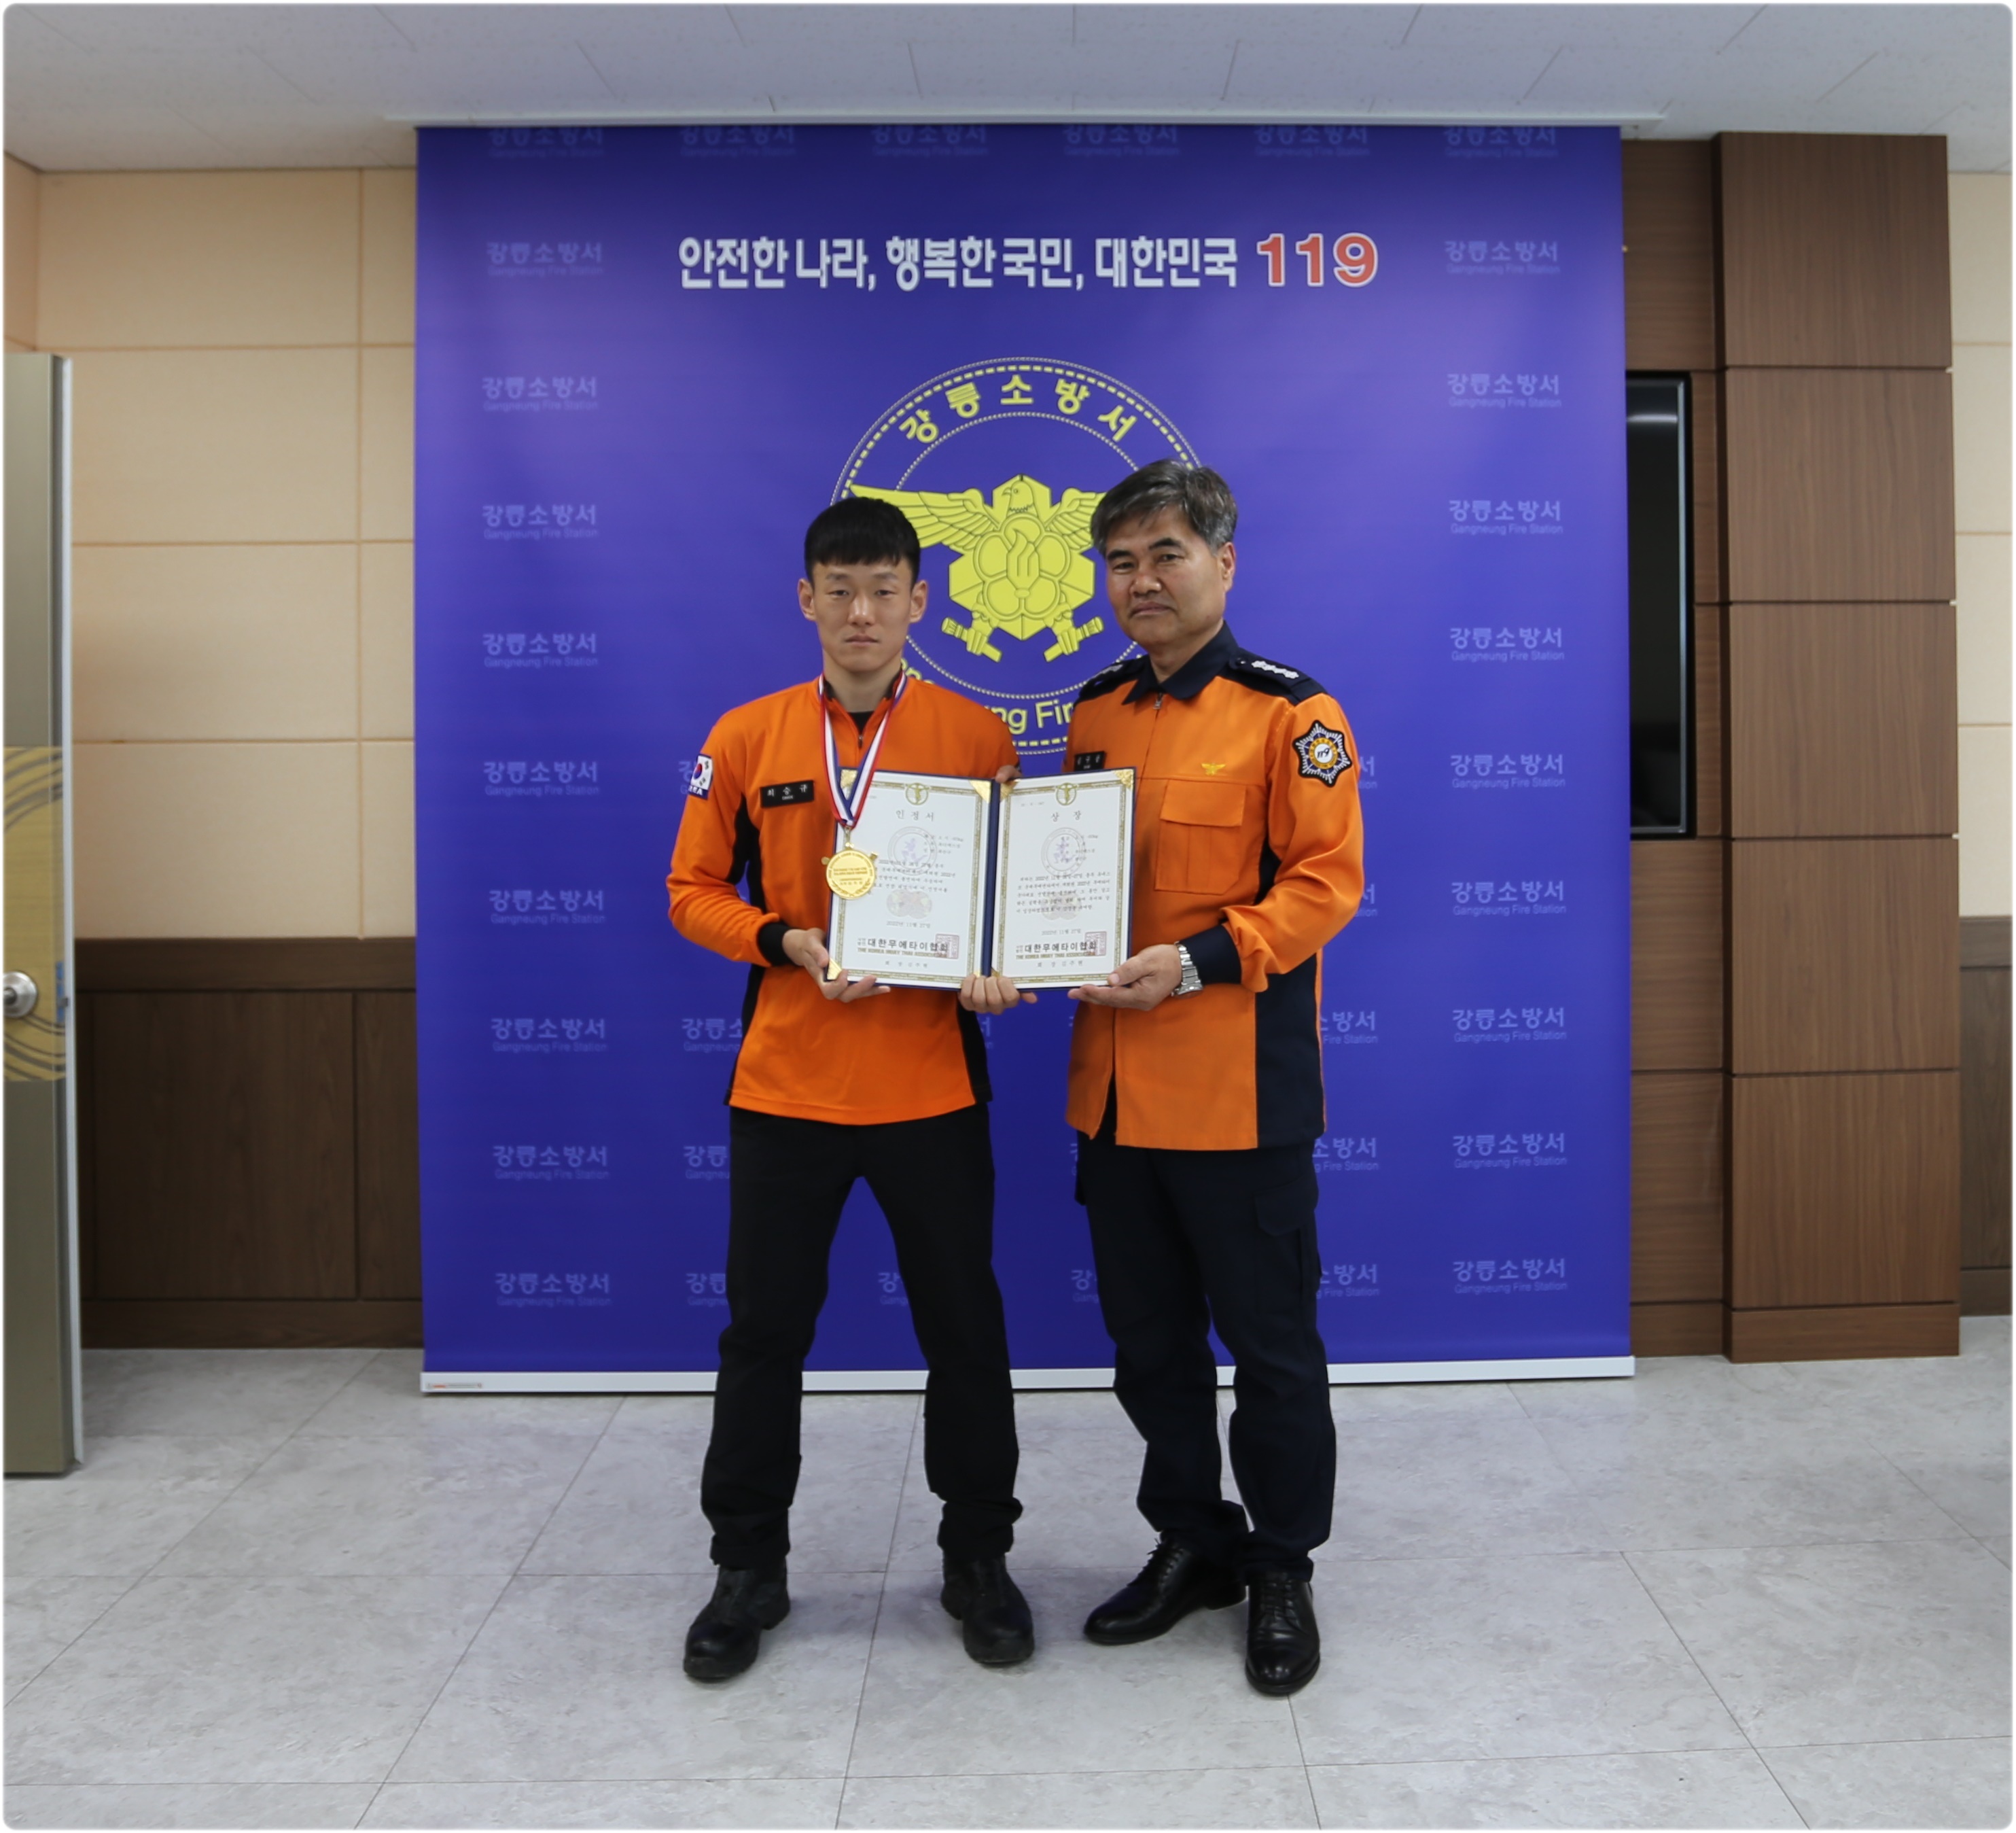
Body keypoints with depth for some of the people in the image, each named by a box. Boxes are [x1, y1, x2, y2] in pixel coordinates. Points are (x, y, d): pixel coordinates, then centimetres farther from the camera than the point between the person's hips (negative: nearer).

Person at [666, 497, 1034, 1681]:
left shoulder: (978, 737, 0)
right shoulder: (744, 738, 2)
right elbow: (694, 892, 5)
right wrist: (788, 943, -13)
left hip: (933, 1085, 0)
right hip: (786, 1083, 1)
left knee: (964, 1326, 11)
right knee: (765, 1330, 10)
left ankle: (979, 1556, 30)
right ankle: (749, 1567, 28)